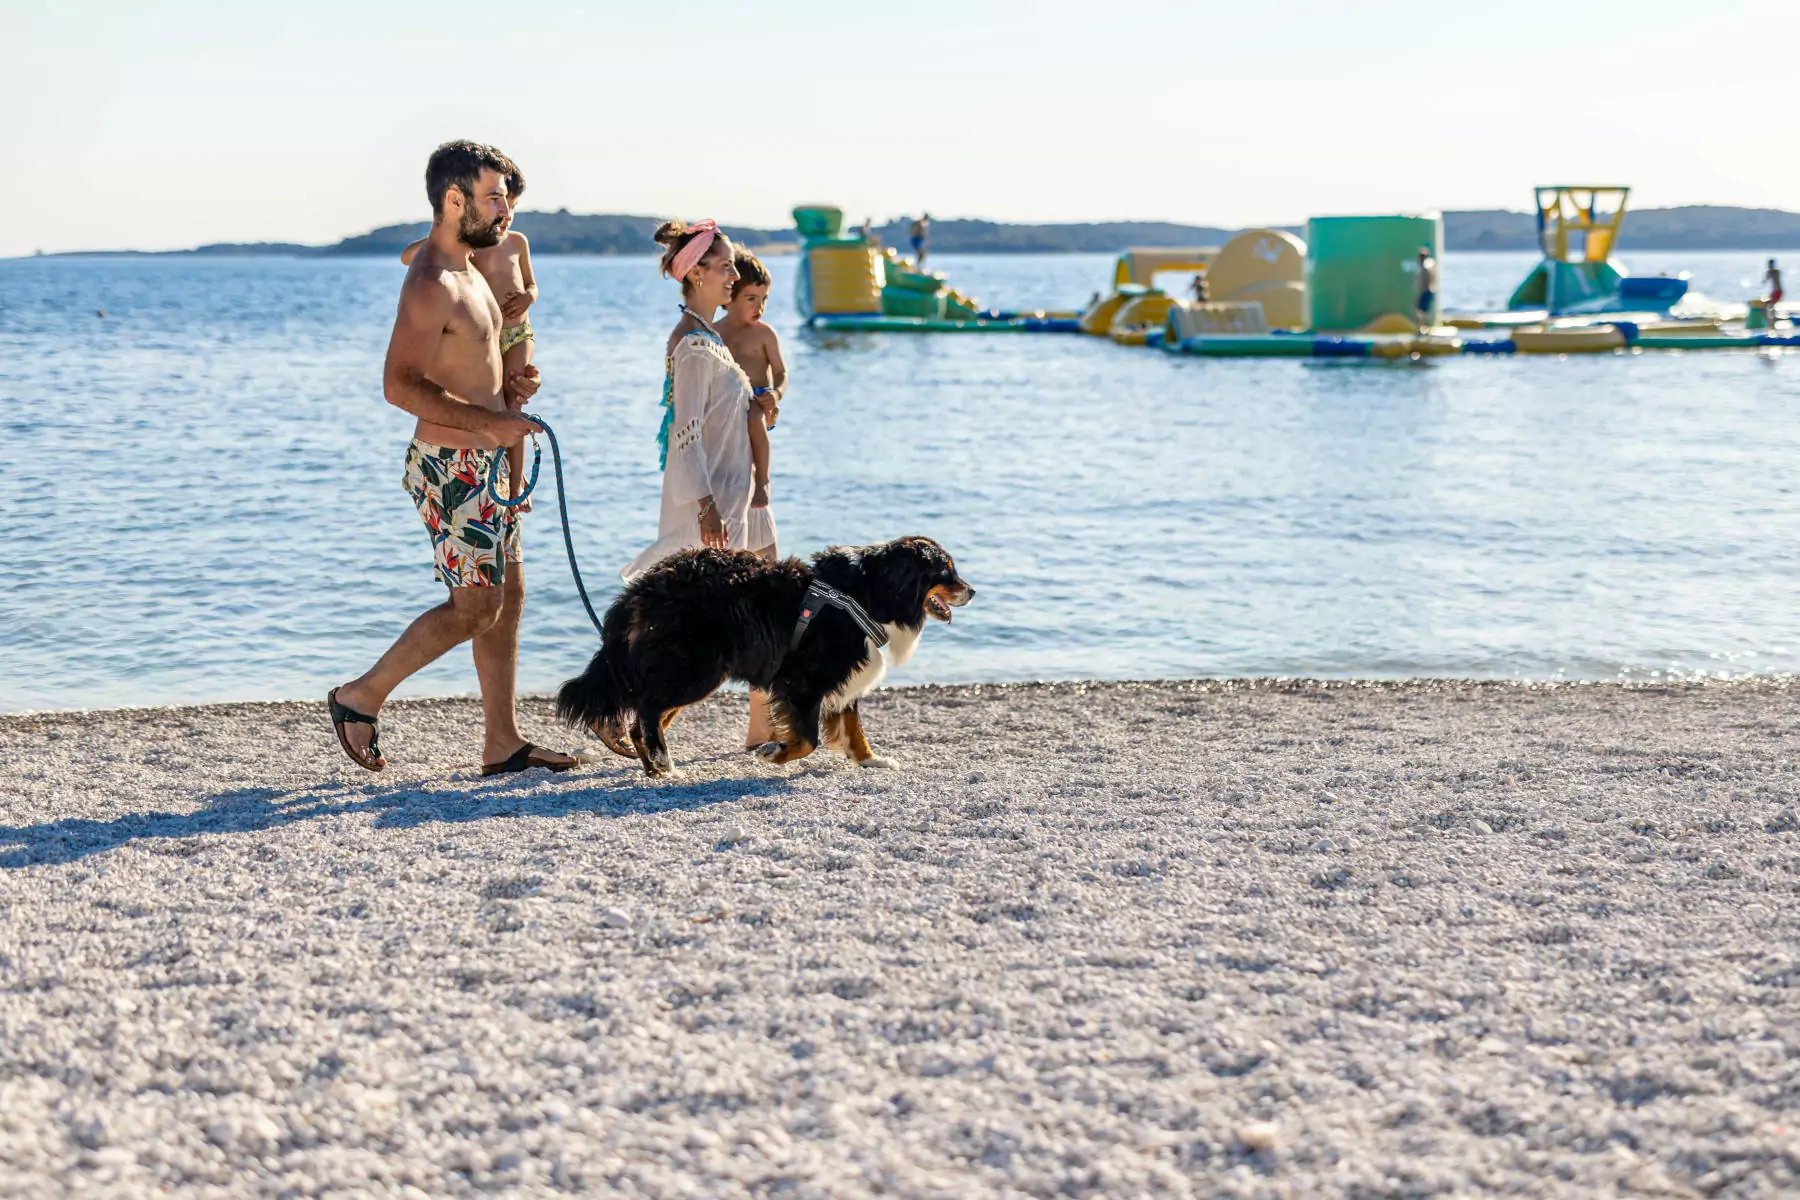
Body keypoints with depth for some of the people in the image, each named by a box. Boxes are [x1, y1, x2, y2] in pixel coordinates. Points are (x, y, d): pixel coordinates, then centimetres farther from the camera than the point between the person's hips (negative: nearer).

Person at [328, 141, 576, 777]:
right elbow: (400, 385, -26)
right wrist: (490, 422, -25)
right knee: (475, 608, -6)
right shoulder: (431, 285, -19)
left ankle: (503, 743, 15)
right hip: (451, 466, -10)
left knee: (507, 598, 10)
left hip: (483, 462, 10)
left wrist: (508, 383, 9)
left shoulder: (467, 269, 14)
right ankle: (362, 698, 7)